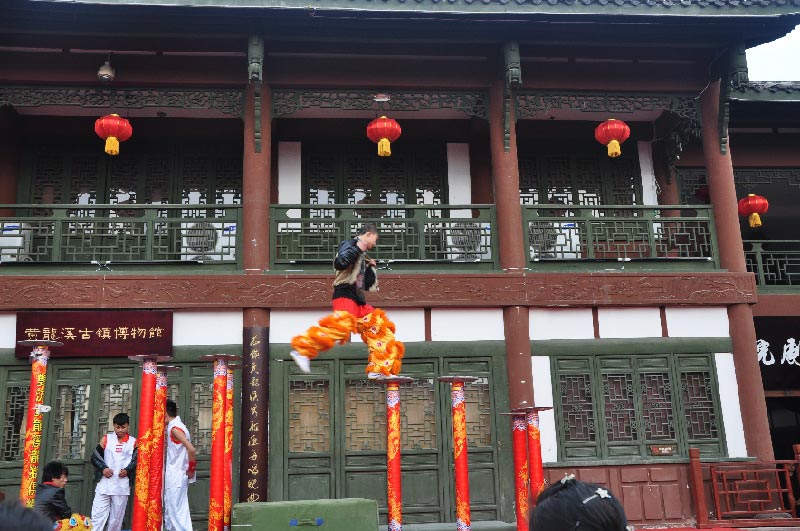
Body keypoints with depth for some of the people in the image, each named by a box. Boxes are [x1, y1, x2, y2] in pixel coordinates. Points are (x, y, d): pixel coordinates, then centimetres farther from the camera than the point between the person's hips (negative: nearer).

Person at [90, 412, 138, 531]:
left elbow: (137, 460, 5)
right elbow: (95, 457, 6)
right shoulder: (106, 439, 6)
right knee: (98, 515, -3)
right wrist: (103, 468, -10)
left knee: (117, 517, 8)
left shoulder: (133, 442, 4)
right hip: (104, 484, 0)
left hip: (122, 486, 0)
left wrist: (127, 470, -11)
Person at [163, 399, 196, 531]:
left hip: (175, 477, -10)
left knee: (176, 511, -5)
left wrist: (191, 469, -15)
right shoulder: (177, 426, 13)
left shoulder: (174, 428, -16)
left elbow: (191, 450, -26)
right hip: (176, 476, 10)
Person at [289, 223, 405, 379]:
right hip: (345, 296, -9)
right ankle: (302, 349, -31)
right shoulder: (349, 244, 4)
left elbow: (367, 286, 28)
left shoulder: (362, 257, 28)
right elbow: (339, 263, -17)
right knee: (343, 323, -32)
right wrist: (357, 249, -13)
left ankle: (380, 370, 11)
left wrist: (372, 269, 19)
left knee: (379, 327, 8)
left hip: (358, 301, 9)